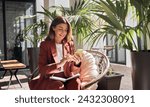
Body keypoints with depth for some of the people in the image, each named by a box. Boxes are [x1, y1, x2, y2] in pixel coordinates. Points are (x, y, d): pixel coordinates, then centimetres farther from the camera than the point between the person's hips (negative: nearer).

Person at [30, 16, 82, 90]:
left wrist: (77, 63, -15)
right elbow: (42, 69, -12)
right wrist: (60, 64, -26)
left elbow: (72, 69, 8)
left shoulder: (70, 44, 8)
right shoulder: (45, 44, -2)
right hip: (49, 79, -3)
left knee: (76, 83, -30)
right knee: (59, 86, -35)